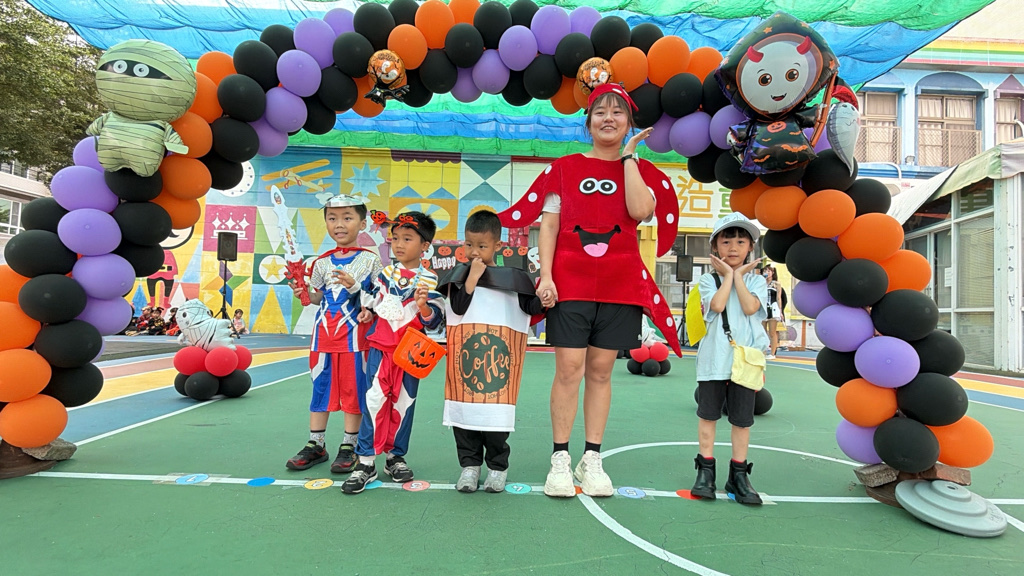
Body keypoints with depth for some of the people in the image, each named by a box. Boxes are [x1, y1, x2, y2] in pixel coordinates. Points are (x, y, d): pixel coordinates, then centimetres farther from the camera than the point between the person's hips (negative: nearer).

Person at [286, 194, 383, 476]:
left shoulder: (369, 259, -2)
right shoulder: (322, 262, 9)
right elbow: (317, 298, 14)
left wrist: (355, 287, -19)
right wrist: (304, 292, -6)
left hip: (355, 333, -4)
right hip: (324, 332, 4)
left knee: (353, 387, 2)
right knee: (321, 387, 11)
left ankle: (348, 447, 15)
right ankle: (315, 445, 22)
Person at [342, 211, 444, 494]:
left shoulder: (430, 280, -2)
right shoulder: (384, 273, 6)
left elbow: (435, 320, -6)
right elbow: (369, 303, 16)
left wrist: (424, 307, -25)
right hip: (381, 346, 1)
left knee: (404, 403, 8)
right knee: (374, 399, -6)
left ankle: (395, 456, 24)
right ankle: (366, 461, 1)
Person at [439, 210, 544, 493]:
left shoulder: (512, 277, 7)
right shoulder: (459, 275, 6)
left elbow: (531, 305, 4)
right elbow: (458, 308, -7)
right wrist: (472, 279, -12)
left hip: (499, 353, -1)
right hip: (465, 352, 1)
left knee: (496, 407, 2)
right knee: (464, 405, 4)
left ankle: (497, 467, 17)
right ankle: (470, 464, 17)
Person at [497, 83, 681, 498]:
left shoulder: (641, 172, 11)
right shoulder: (565, 168, 9)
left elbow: (640, 210, -12)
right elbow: (548, 225, 3)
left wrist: (628, 156, -3)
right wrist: (545, 275, -8)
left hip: (621, 284, 1)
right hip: (570, 281, -1)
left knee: (600, 371, 6)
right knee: (569, 369, -5)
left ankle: (592, 460, 16)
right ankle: (560, 460, 7)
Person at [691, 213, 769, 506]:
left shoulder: (756, 281, 8)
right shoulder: (709, 279, 4)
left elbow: (750, 307, -12)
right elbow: (717, 305, -15)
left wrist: (739, 275, -5)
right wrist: (728, 274, -6)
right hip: (714, 357, -1)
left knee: (742, 418, 7)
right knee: (708, 414, 5)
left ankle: (738, 474, 19)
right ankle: (706, 470, 17)